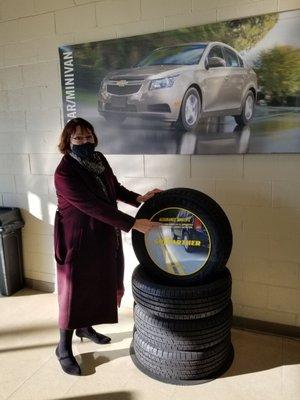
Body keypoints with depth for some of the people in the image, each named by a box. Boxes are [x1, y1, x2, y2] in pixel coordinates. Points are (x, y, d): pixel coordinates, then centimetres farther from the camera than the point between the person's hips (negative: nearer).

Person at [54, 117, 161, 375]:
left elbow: (115, 188, 12)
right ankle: (64, 348, 24)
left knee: (100, 283, 19)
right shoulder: (65, 172, -23)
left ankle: (85, 327, 43)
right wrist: (133, 223, -31)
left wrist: (139, 198, -5)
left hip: (105, 235, 8)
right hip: (78, 239, -7)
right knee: (75, 290, 4)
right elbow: (93, 207, -29)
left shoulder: (99, 159, 0)